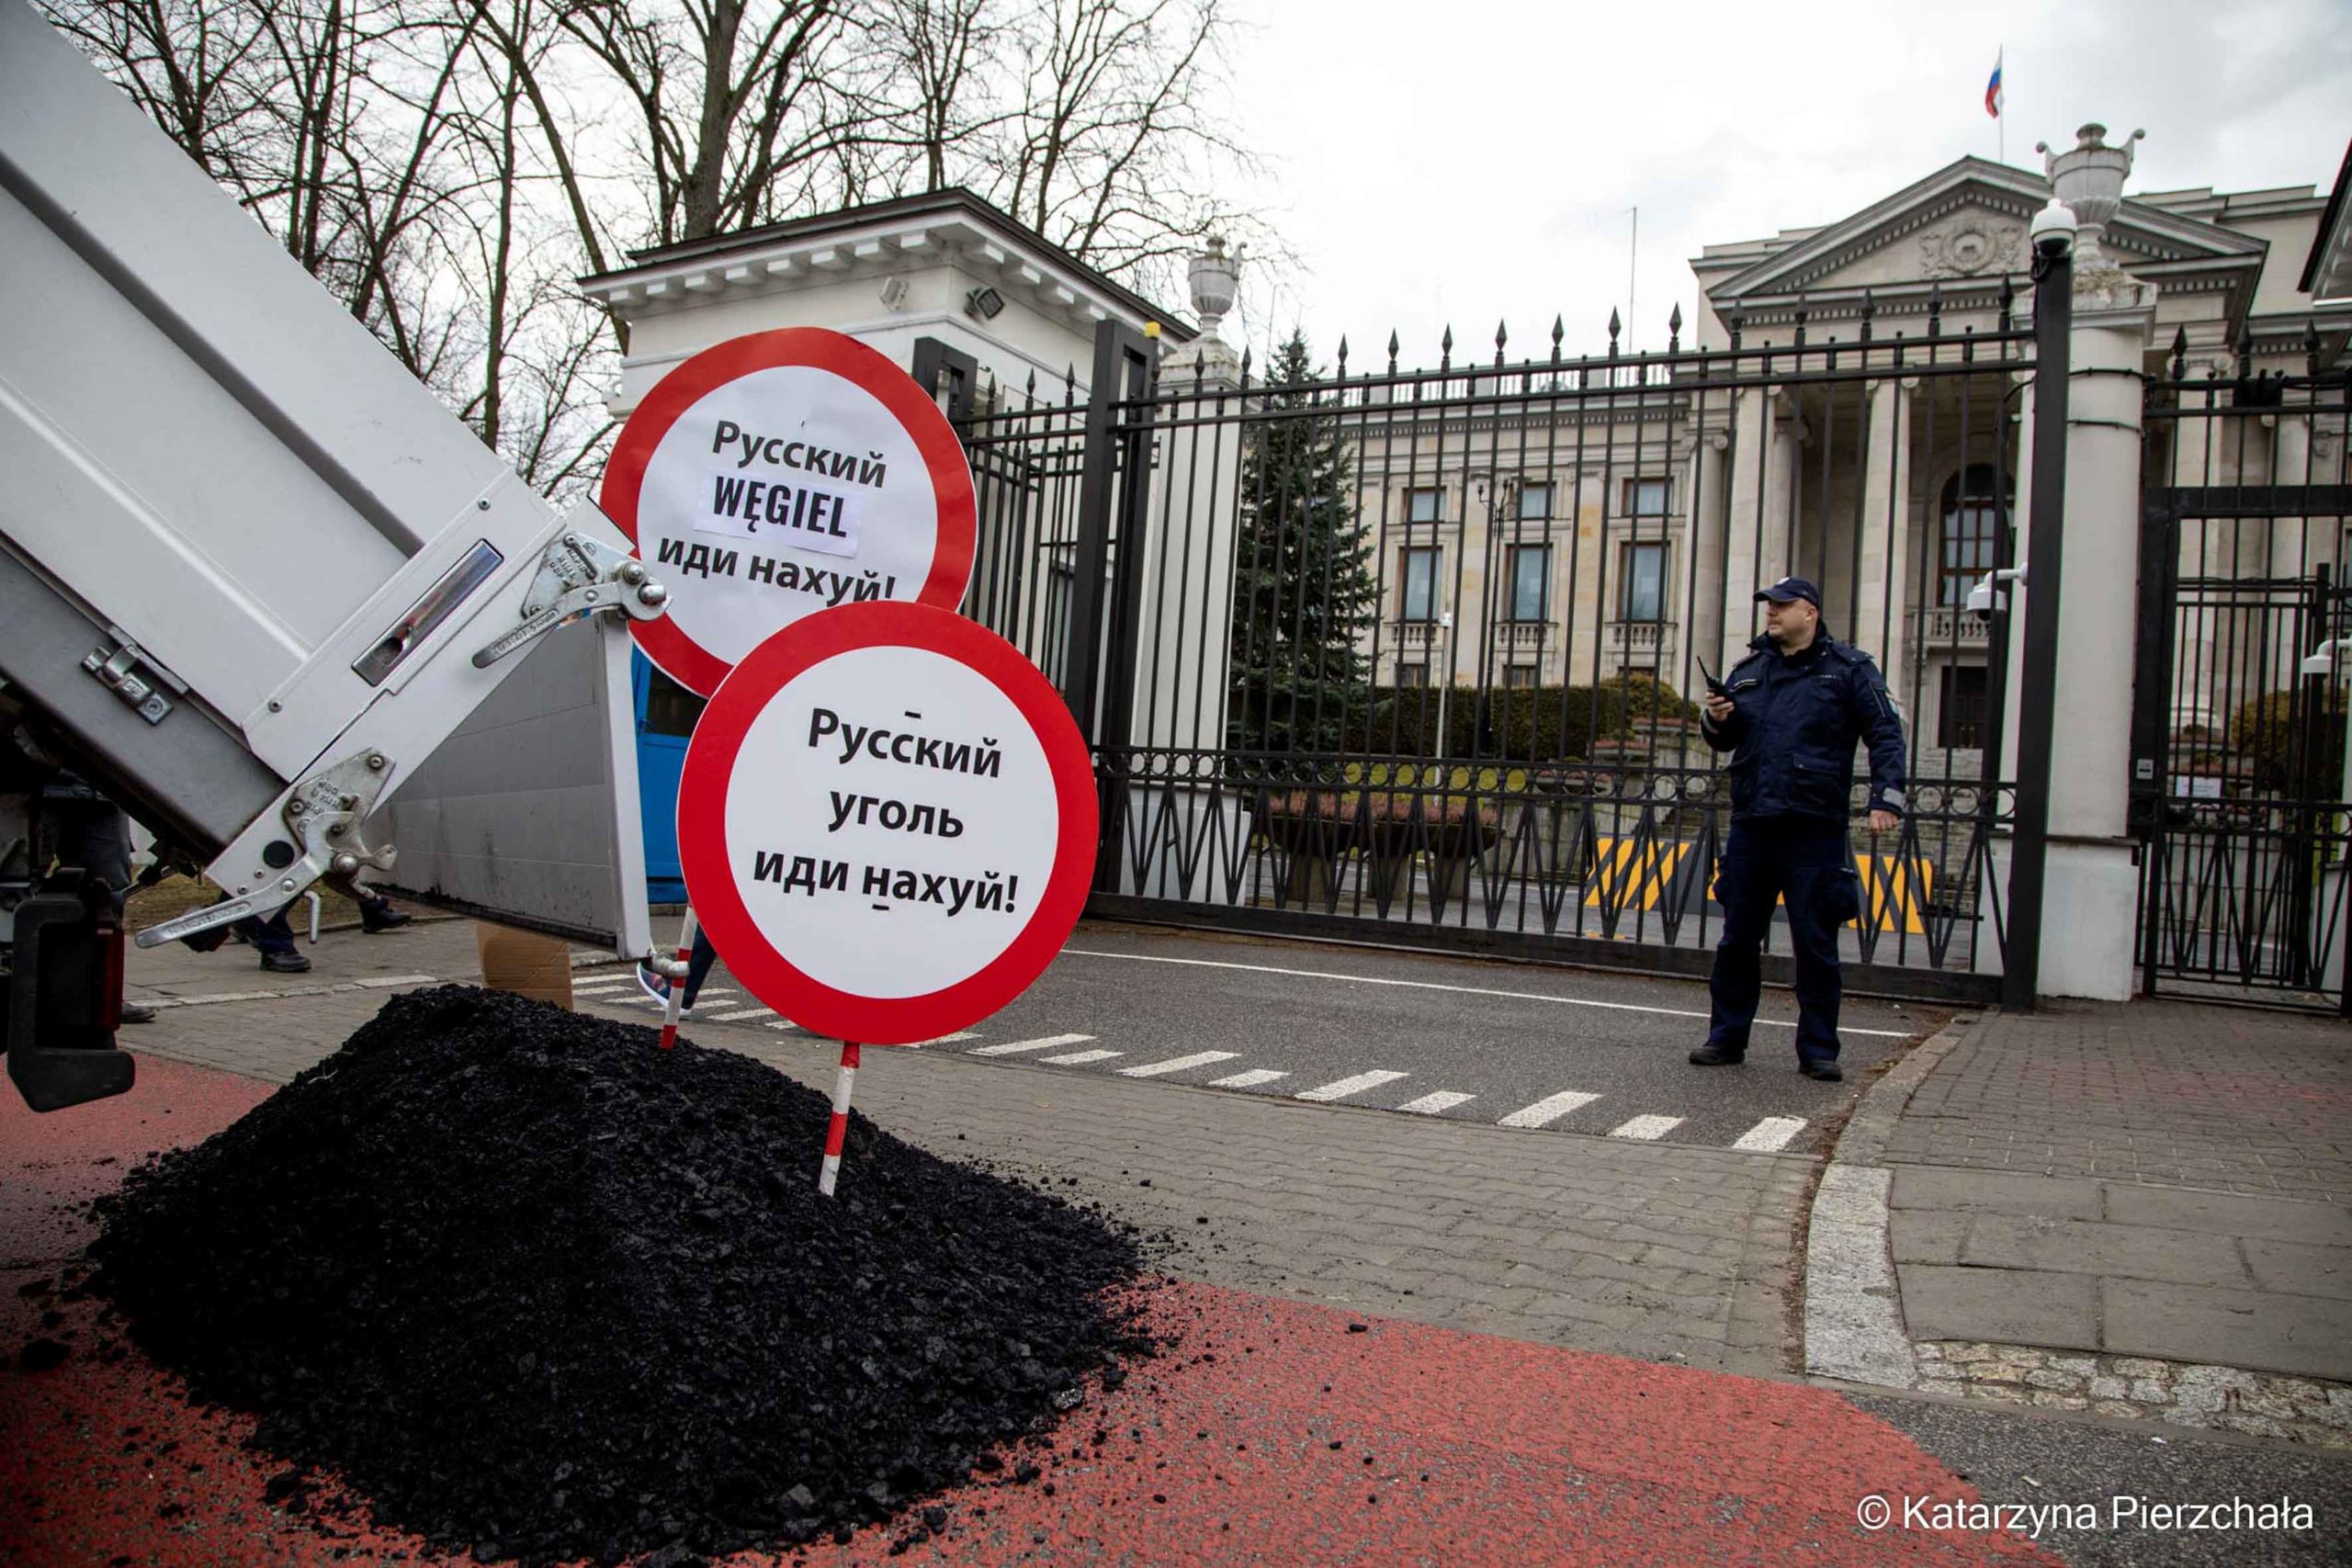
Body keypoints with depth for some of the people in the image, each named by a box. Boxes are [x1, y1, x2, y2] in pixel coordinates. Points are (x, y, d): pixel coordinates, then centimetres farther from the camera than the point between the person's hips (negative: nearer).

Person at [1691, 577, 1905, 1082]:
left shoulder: (1848, 668, 2)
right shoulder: (1749, 669, 14)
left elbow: (1886, 734, -1)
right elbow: (1724, 740, 22)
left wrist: (1886, 797, -13)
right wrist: (1715, 721, -1)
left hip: (1814, 827, -4)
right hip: (1751, 823, 4)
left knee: (1815, 944, 0)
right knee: (1737, 938, 9)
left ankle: (1818, 1050, 10)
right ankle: (1727, 1037, 19)